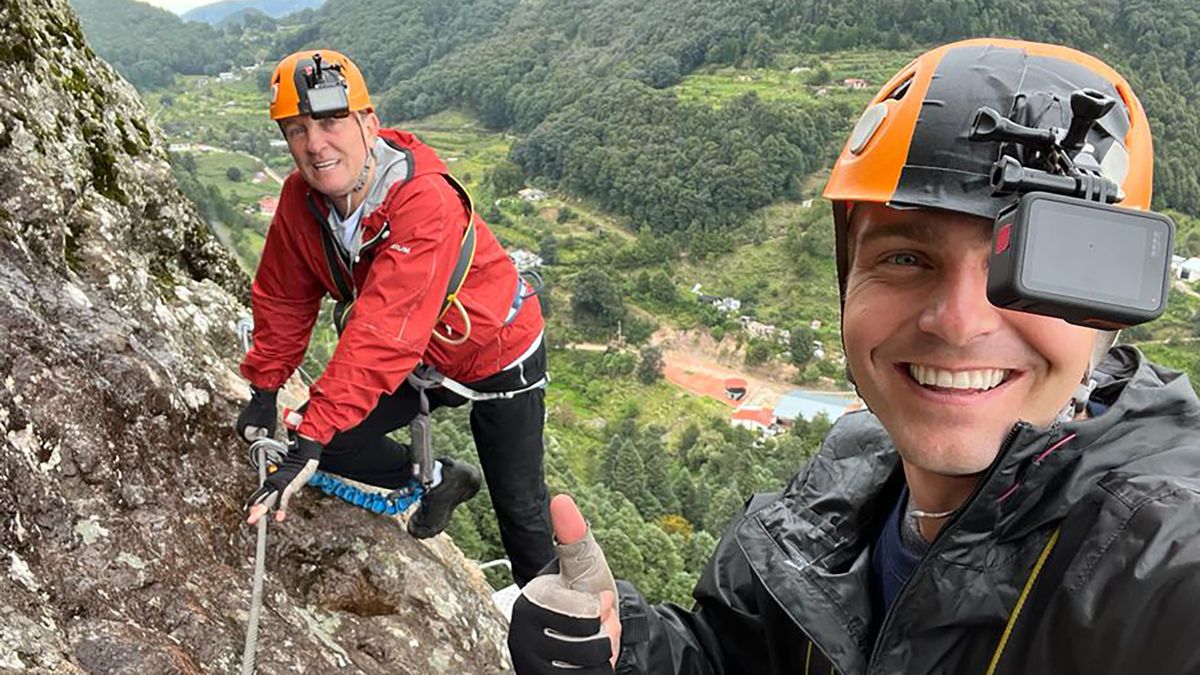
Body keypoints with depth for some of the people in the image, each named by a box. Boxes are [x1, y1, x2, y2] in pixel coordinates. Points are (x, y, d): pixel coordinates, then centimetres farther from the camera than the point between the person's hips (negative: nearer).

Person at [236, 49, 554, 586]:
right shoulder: (300, 197, -15)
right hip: (420, 360, 6)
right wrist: (263, 390, 0)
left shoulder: (425, 199, -37)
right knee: (331, 438, -8)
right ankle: (439, 481, 18)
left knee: (520, 509, 4)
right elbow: (283, 298, 0)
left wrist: (311, 442, -47)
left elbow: (383, 331, -44)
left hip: (497, 355, -5)